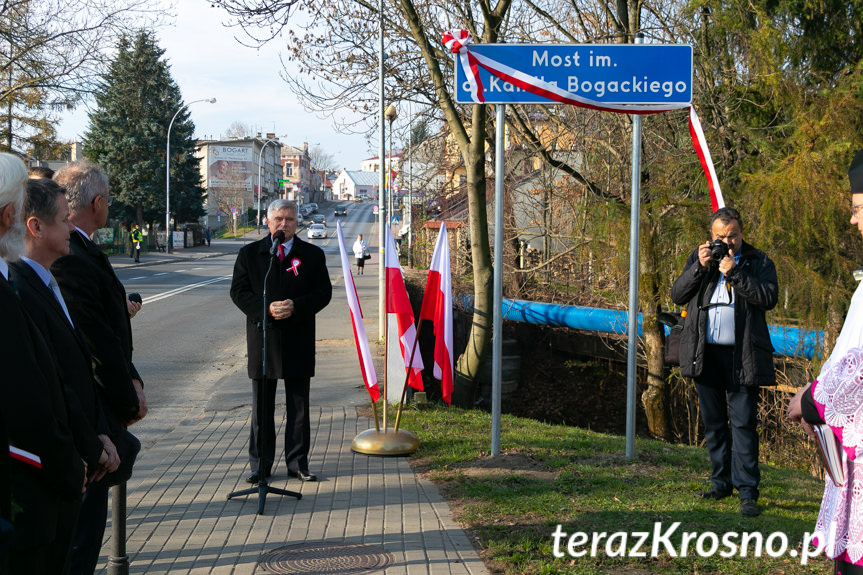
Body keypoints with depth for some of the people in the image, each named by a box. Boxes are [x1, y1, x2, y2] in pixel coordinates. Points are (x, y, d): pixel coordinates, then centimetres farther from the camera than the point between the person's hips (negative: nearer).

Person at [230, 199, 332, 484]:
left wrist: (295, 307, -16)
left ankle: (298, 462, 16)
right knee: (261, 406, 7)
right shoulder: (249, 254, 5)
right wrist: (266, 309, -15)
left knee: (299, 406, 6)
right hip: (262, 339, 0)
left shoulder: (312, 255, 4)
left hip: (298, 341, 0)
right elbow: (238, 291, 1)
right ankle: (260, 465, 15)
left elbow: (323, 292, 0)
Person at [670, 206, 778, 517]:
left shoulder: (758, 261, 5)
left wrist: (734, 272, -14)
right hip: (704, 352, 4)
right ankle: (722, 482, 22)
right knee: (713, 421, 11)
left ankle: (747, 491, -3)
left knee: (743, 422, -6)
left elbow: (769, 298, -9)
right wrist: (700, 267, -7)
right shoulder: (699, 257, 14)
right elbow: (677, 294, 6)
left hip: (742, 354, -4)